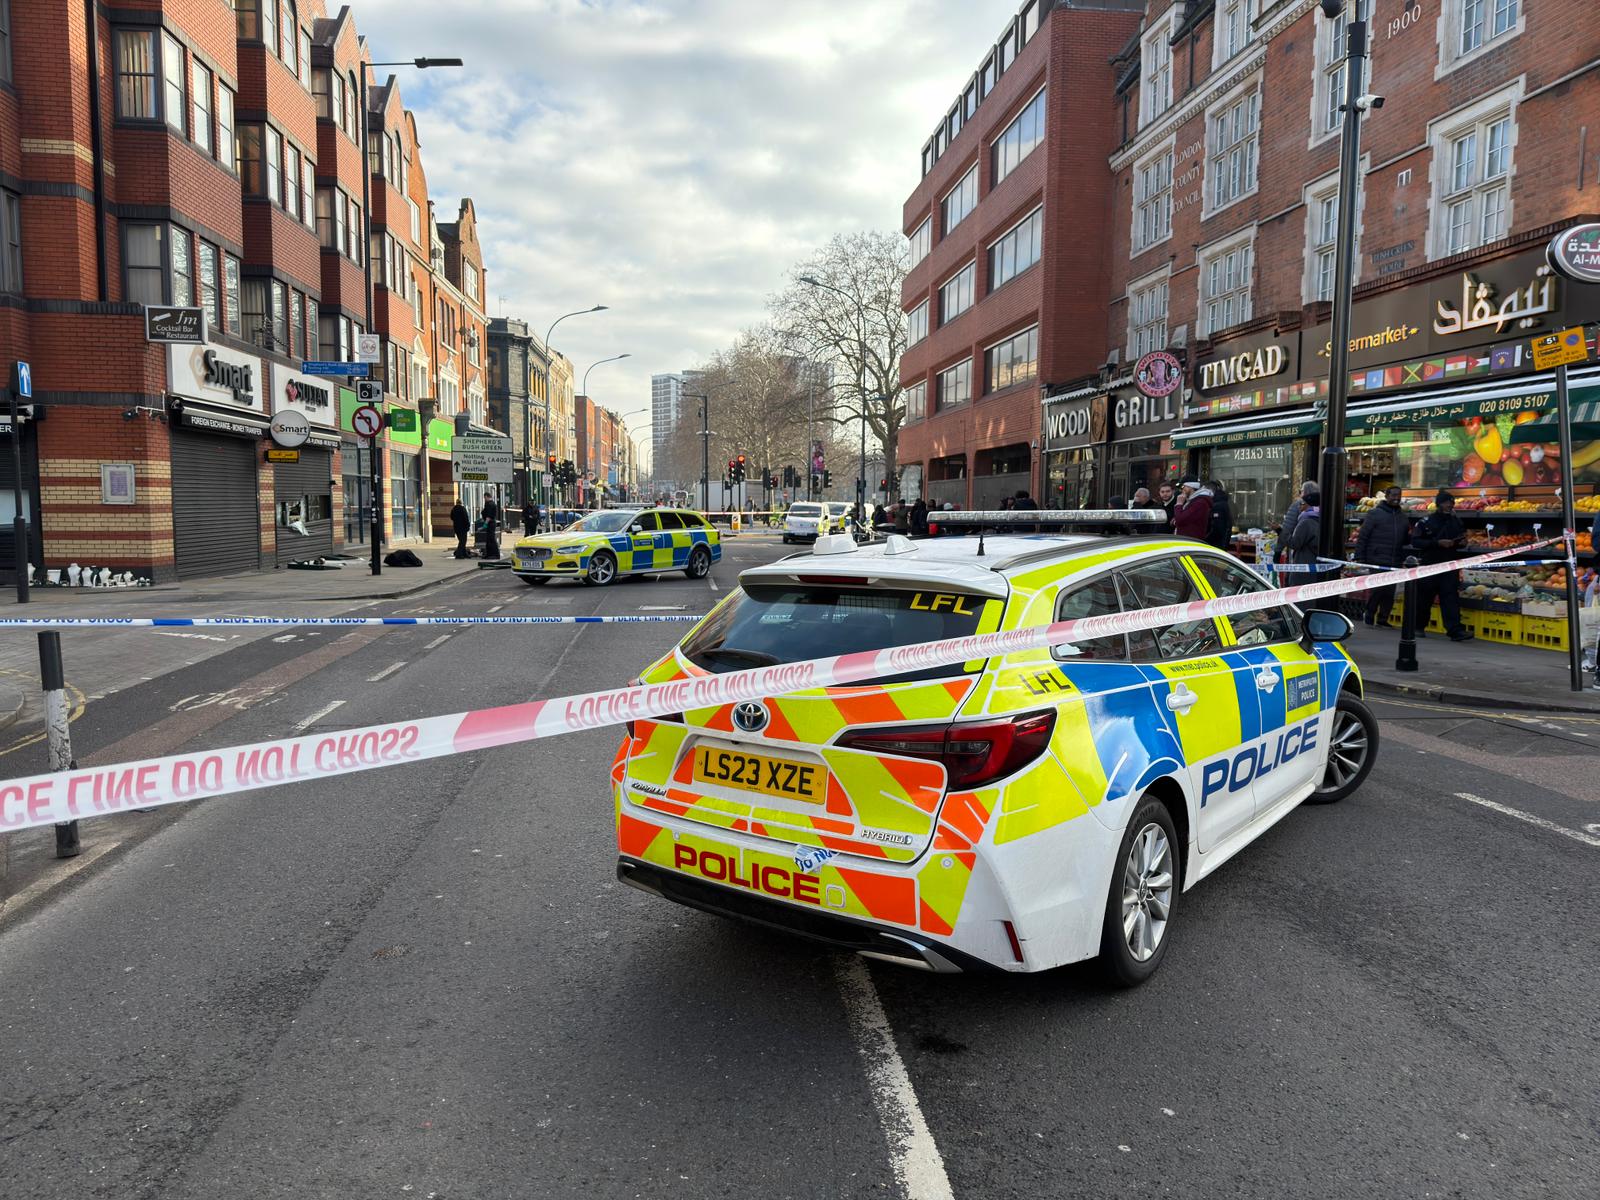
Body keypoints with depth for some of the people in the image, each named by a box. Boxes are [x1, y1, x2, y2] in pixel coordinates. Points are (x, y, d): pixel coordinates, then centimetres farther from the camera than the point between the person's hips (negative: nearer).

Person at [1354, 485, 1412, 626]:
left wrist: (1411, 537, -1)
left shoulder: (1403, 517, 16)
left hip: (1395, 562, 5)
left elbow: (1406, 540, 23)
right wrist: (1359, 557, -9)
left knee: (1390, 592, 7)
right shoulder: (1375, 514, -1)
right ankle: (1369, 614, 8)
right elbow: (1362, 537, -3)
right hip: (1377, 561, -5)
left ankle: (1383, 618, 17)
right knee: (1377, 588, -10)